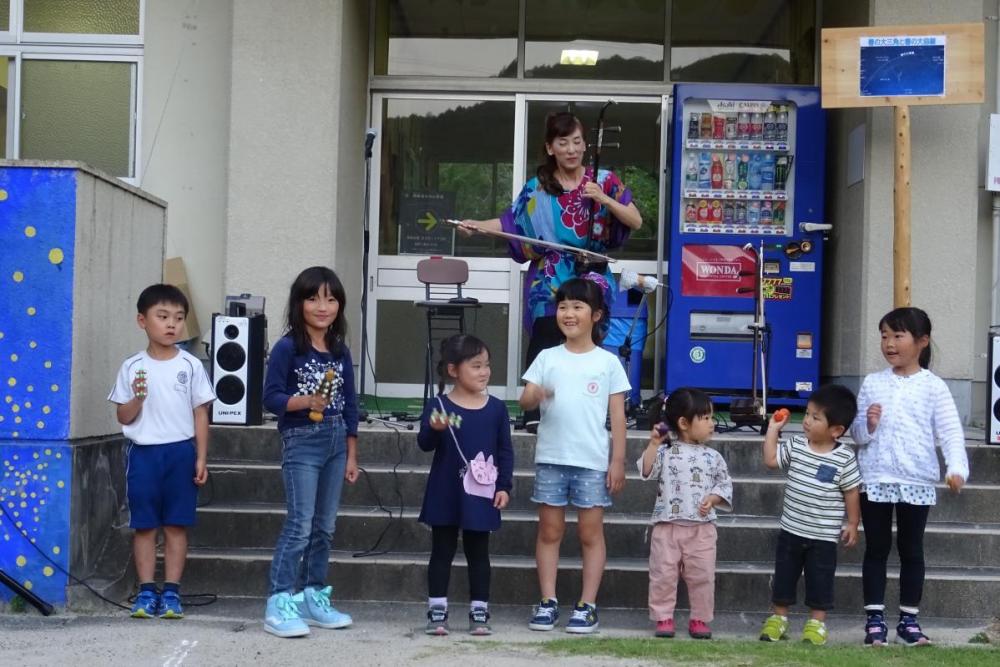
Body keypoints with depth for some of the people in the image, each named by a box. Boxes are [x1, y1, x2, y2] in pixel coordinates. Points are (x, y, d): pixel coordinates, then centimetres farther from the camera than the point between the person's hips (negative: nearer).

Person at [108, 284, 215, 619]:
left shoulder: (191, 366, 1)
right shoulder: (132, 367, 2)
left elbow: (200, 414, 3)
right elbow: (123, 417, 5)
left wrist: (201, 457, -1)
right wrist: (137, 399, -15)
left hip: (181, 452, 0)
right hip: (143, 452, 0)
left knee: (176, 525, 3)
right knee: (144, 525, 4)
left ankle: (171, 591, 9)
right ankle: (146, 591, 10)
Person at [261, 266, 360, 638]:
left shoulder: (341, 352, 9)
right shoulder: (288, 348, -7)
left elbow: (350, 404, 13)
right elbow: (271, 397, -10)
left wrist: (351, 455, 12)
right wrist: (305, 401, -27)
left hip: (336, 442, 6)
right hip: (301, 441, -6)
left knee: (324, 527, 11)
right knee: (299, 526, -9)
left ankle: (313, 597, 21)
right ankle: (279, 605, -5)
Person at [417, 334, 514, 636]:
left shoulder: (496, 408, 0)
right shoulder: (438, 406, -6)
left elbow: (505, 451, 4)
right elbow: (425, 444, -8)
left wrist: (504, 486, -3)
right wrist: (434, 429, -29)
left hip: (481, 495, 1)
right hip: (445, 495, -1)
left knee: (478, 553, 9)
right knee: (442, 551, 8)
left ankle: (479, 612, 16)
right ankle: (437, 611, 14)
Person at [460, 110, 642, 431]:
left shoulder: (604, 181, 3)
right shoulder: (537, 187, 6)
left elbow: (636, 222, 0)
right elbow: (513, 222, 10)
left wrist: (604, 199, -14)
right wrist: (479, 225, -5)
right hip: (548, 279, 0)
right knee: (545, 339, -15)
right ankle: (535, 413, -15)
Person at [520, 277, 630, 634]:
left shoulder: (607, 362, 2)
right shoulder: (547, 357, 6)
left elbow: (617, 415, 3)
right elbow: (525, 399, -2)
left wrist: (618, 461, -2)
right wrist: (536, 395, -26)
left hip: (592, 462, -2)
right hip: (551, 458, 2)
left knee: (591, 534, 3)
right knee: (549, 531, 6)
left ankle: (587, 605, 8)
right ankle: (548, 602, 12)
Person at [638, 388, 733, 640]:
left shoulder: (713, 457, 5)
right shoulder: (666, 453, -2)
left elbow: (725, 484, 9)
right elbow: (646, 471, -13)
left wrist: (713, 498, -10)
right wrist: (654, 444, -19)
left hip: (702, 528, 2)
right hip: (667, 526, -2)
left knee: (702, 575, 5)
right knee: (663, 574, 3)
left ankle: (700, 619, 18)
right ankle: (663, 617, 14)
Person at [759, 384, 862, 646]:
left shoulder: (844, 458, -12)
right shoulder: (795, 446, -2)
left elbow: (851, 492, -6)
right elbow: (770, 459, -7)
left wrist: (852, 524, -3)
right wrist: (773, 428, -6)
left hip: (823, 536, -3)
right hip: (791, 530, 4)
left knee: (820, 582, 6)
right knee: (783, 576, 13)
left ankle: (817, 623, 19)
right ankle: (778, 618, 26)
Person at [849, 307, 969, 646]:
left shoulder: (933, 386, -1)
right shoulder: (871, 383, 5)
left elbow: (950, 431, -6)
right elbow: (857, 434, 9)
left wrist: (956, 467, -21)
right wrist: (868, 425, -14)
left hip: (917, 482, -1)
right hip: (875, 479, 1)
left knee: (911, 549, 8)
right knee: (876, 548, 6)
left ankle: (909, 619, 16)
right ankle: (875, 619, 12)